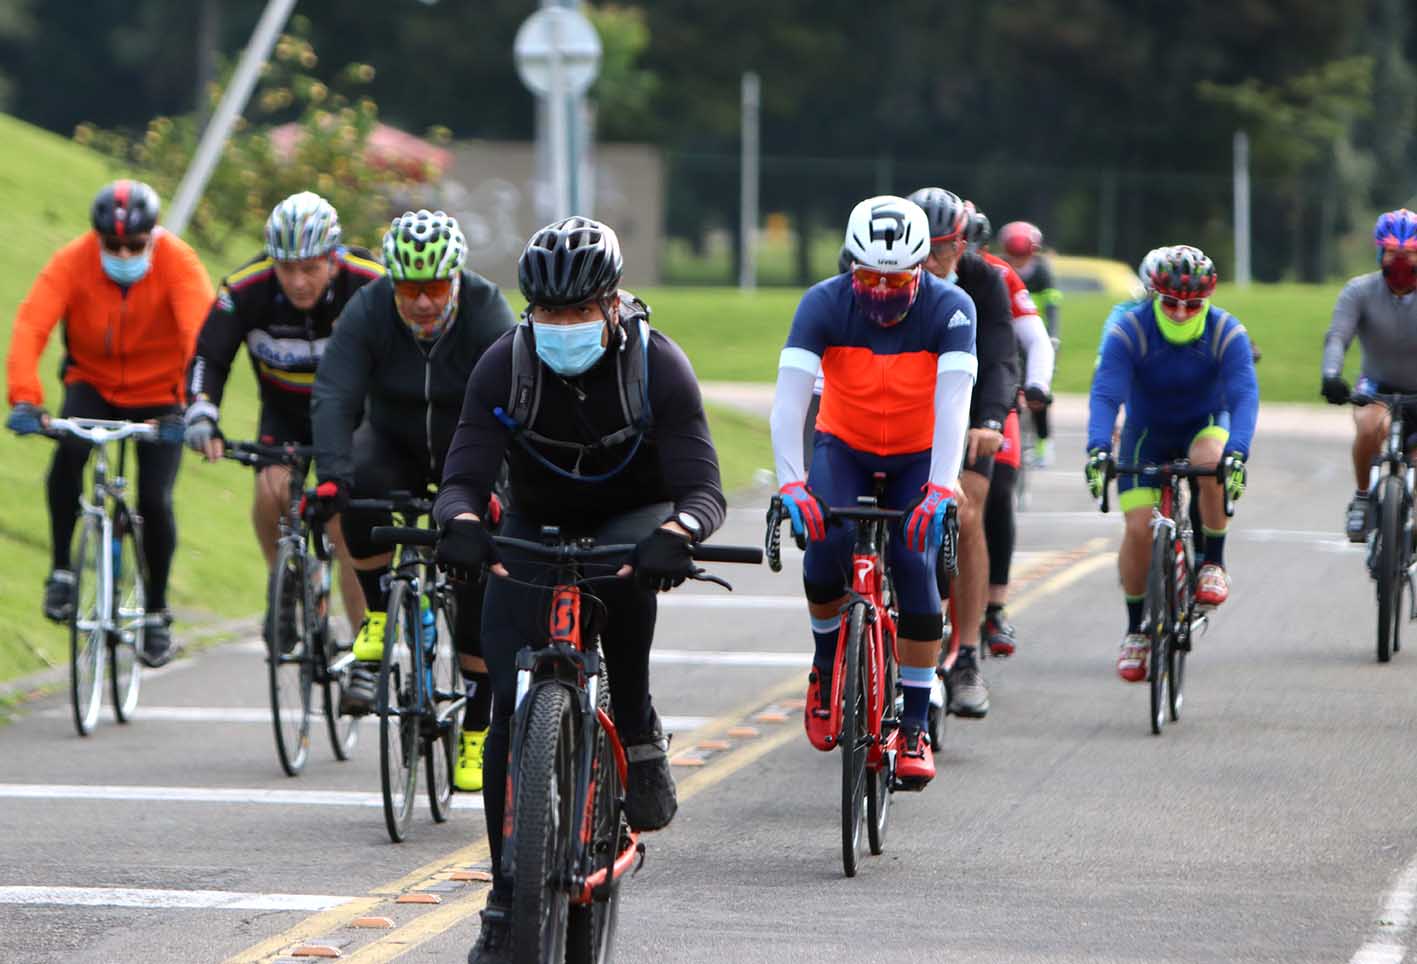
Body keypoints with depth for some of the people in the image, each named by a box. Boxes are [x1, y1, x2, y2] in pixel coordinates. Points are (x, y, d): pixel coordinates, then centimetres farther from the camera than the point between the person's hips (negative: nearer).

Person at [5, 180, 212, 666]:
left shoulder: (178, 262, -23)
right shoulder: (72, 261, -21)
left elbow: (203, 332, -34)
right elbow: (31, 325, -31)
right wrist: (24, 399, -46)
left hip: (158, 394, -1)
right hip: (92, 384, 1)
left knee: (156, 501, -12)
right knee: (69, 450, -30)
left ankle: (157, 611, 11)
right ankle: (61, 570, -14)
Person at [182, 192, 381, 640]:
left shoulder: (370, 286, -27)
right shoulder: (246, 288, -24)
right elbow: (209, 358, -20)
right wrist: (201, 415, -36)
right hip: (284, 410, 1)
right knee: (271, 489, -25)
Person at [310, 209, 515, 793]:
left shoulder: (489, 317, -26)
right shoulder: (367, 312, -22)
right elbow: (334, 397, -31)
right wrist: (332, 476, -46)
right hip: (395, 445, 1)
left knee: (480, 592, -8)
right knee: (363, 492, -34)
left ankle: (475, 733, 6)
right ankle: (378, 619, -14)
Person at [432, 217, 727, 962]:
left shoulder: (658, 366, -23)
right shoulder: (504, 366, -19)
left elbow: (703, 488, -28)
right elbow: (464, 474, -24)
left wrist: (676, 532, -51)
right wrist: (460, 521, -48)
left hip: (633, 524, -1)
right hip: (535, 530, 2)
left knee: (621, 574, -39)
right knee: (512, 711, -11)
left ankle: (639, 737, -17)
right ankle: (506, 904, -3)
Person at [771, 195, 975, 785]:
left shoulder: (950, 309, -23)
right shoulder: (823, 305, -22)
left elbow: (952, 405, -33)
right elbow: (789, 399, -31)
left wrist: (940, 488, -47)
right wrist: (790, 483, -45)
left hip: (919, 457, 0)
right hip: (844, 447, 0)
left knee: (914, 564, -17)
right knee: (826, 537, -27)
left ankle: (913, 728, -8)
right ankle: (826, 662, 0)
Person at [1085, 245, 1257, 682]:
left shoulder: (1227, 334, -21)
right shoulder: (1128, 332, -22)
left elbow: (1244, 395, -32)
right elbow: (1105, 394, -32)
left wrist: (1237, 451, -50)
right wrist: (1098, 450, -49)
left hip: (1205, 425, -1)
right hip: (1147, 433, 1)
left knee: (1212, 462, -37)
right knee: (1138, 527, -14)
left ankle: (1213, 563, -16)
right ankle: (1135, 630, 6)